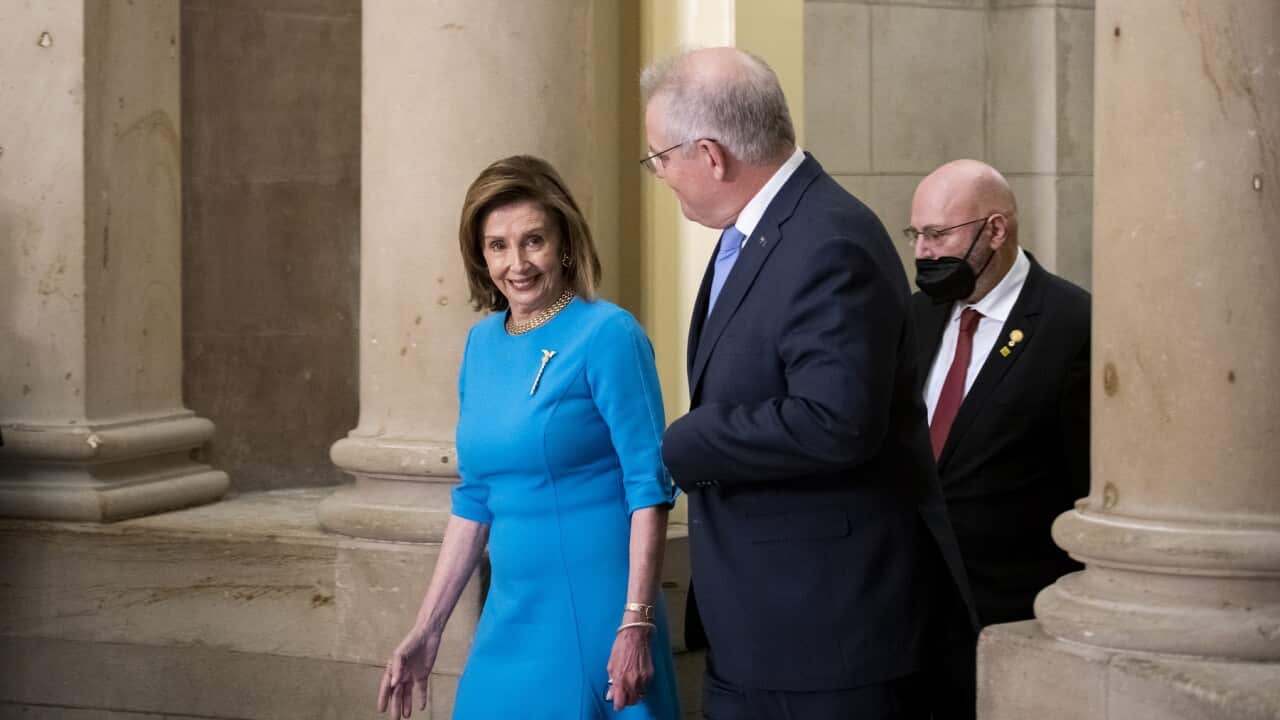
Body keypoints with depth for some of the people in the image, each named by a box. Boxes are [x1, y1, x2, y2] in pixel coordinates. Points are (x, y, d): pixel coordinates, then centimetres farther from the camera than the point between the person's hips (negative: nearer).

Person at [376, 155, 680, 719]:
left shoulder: (608, 335, -10)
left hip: (593, 615, -6)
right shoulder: (482, 344, 9)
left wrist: (636, 626, -20)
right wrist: (425, 634, 12)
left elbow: (650, 486, -13)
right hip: (511, 615, 6)